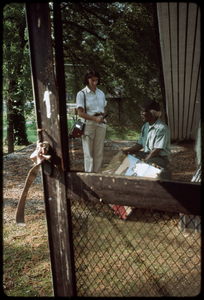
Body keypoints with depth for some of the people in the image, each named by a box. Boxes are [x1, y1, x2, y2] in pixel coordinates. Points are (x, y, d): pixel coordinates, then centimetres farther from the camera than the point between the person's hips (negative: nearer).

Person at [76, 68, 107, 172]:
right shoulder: (81, 94, -5)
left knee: (99, 152, 8)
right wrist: (95, 118, -20)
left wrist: (103, 116, -5)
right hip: (88, 124, -4)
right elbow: (80, 113, -9)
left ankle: (97, 174, 19)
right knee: (88, 152, 1)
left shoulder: (101, 93, 11)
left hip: (101, 124, 5)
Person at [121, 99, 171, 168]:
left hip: (160, 158, -8)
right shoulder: (145, 127, 7)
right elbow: (140, 144, 11)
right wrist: (128, 151, -6)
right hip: (146, 154, 8)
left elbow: (157, 150, -21)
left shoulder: (162, 128, -19)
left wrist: (144, 160, -22)